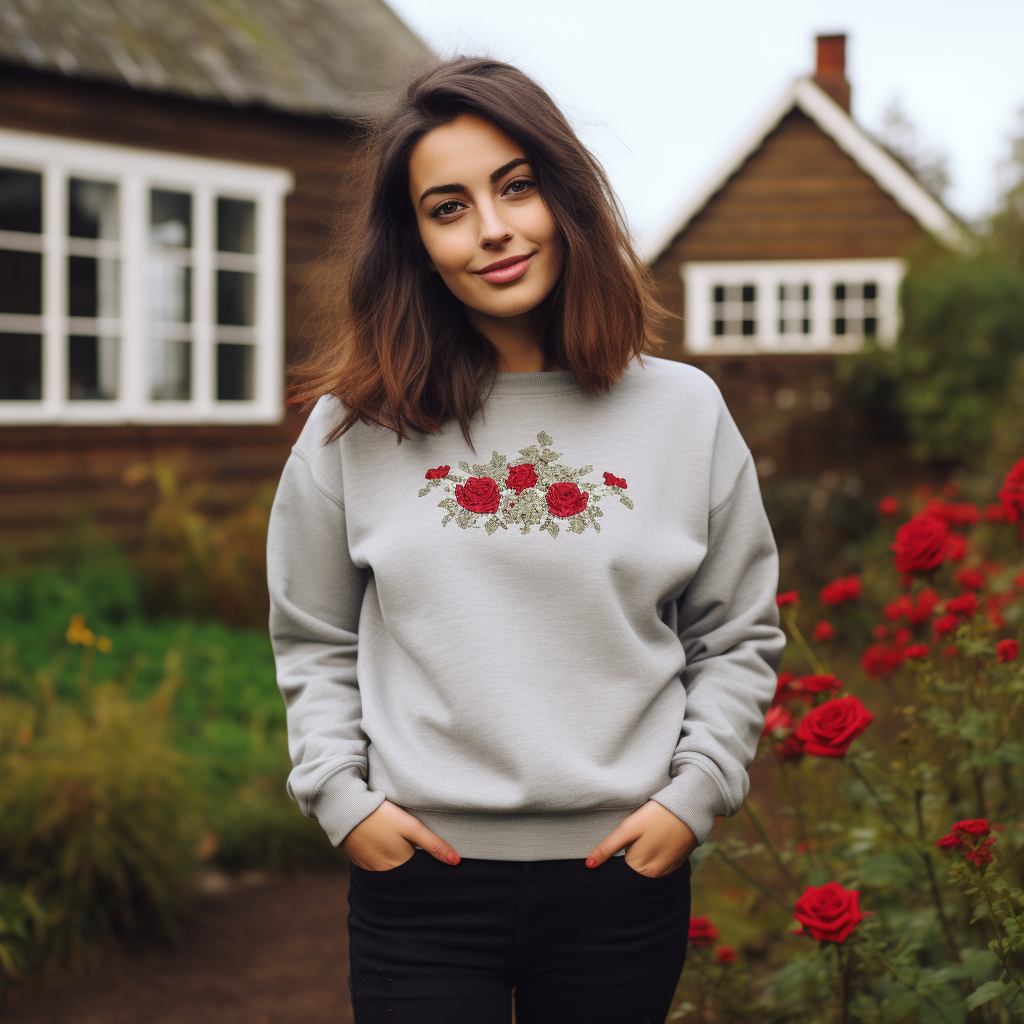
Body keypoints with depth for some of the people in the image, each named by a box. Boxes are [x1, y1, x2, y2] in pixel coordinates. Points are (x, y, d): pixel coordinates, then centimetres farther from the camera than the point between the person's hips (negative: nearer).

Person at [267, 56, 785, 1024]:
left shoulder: (685, 412, 3)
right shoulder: (356, 426, 2)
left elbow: (739, 636, 10)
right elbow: (313, 640, 10)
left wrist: (694, 792, -1)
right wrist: (339, 795, -2)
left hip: (624, 875, 1)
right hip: (418, 880, 0)